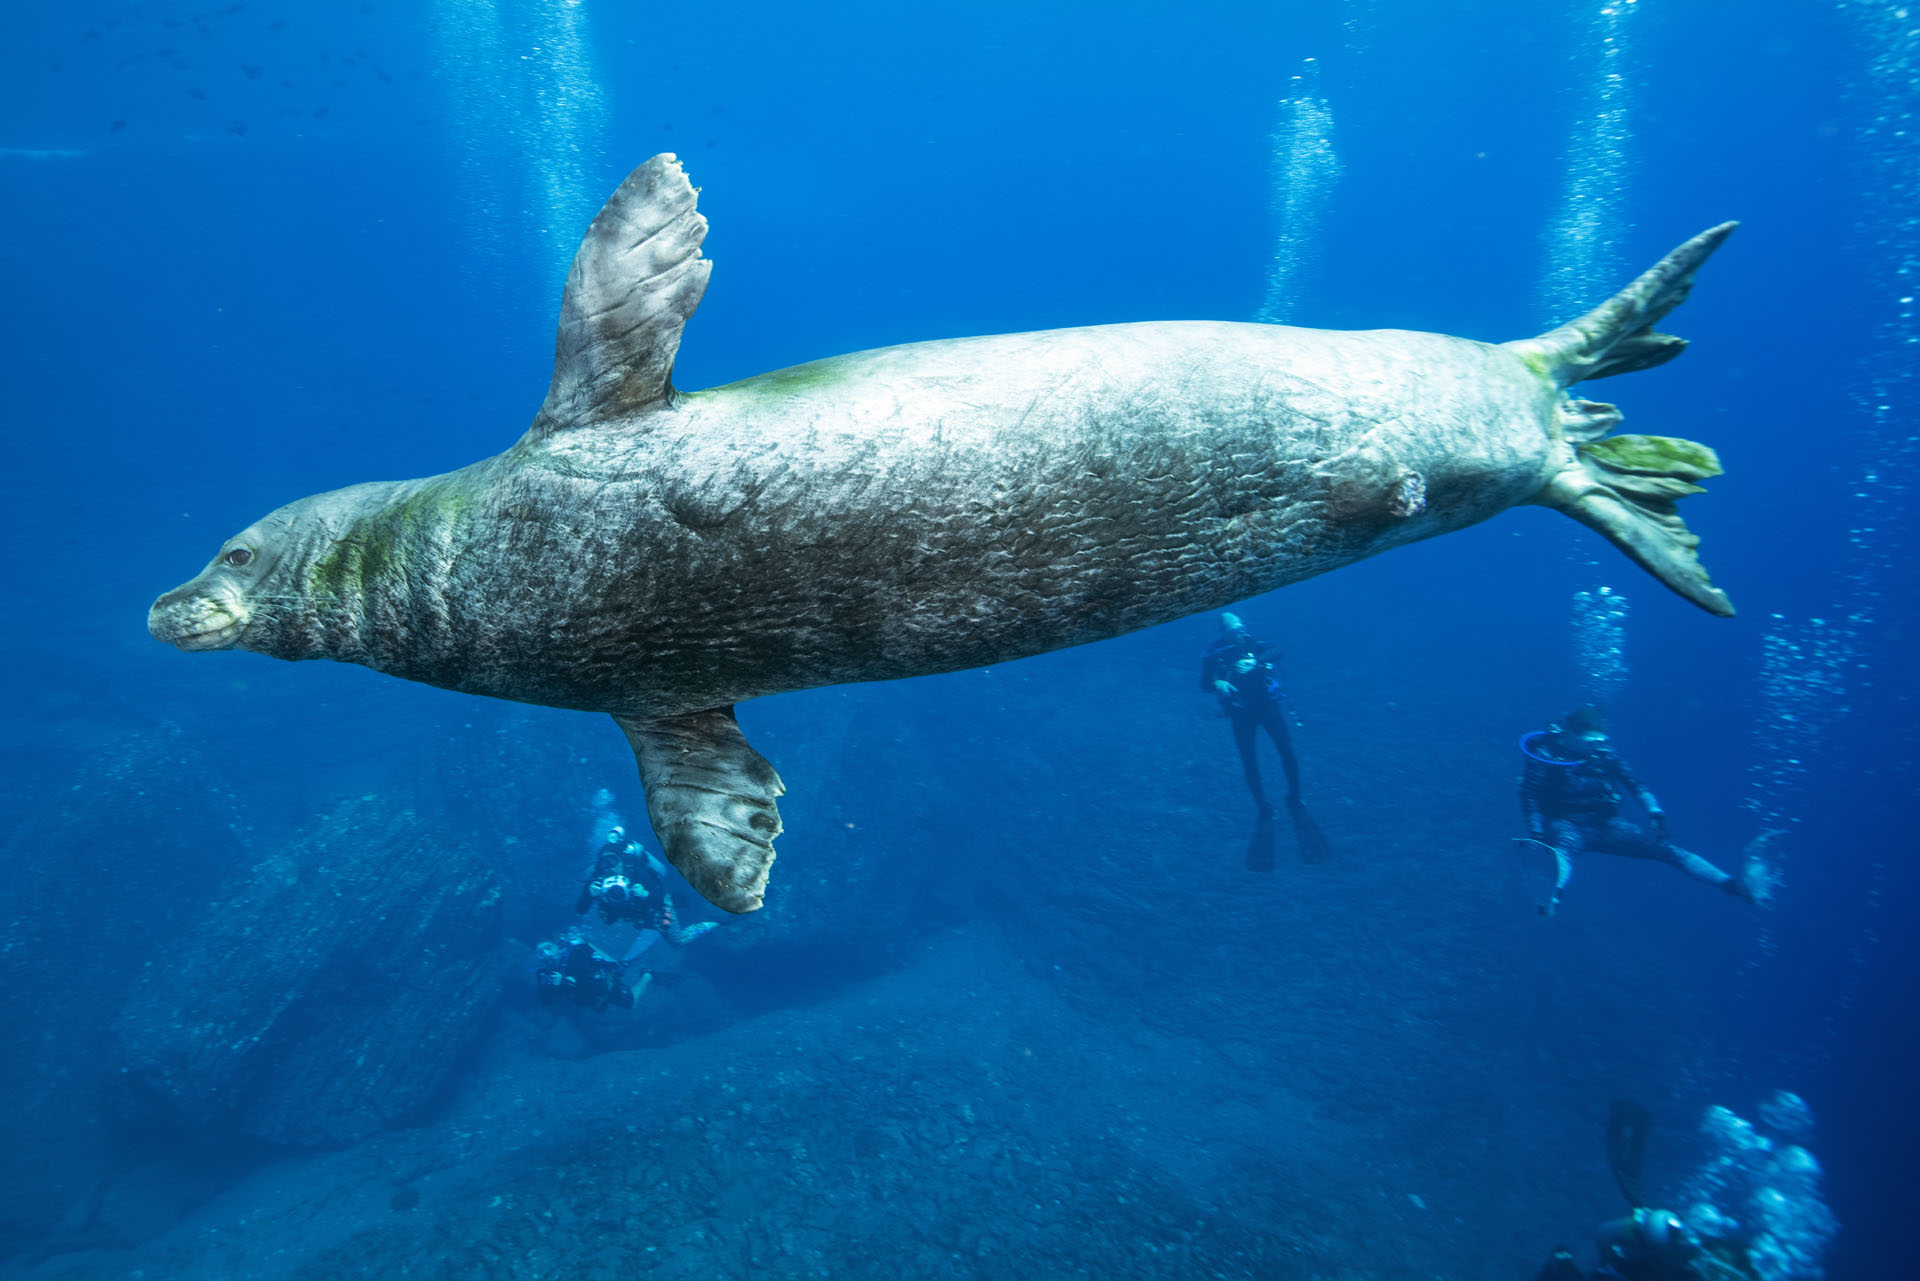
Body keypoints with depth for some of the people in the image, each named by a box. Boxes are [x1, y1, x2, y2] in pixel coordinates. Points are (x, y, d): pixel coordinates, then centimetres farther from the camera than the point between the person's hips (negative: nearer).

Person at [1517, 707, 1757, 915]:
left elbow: (1635, 785, 9)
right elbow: (1529, 796, -14)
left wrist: (1655, 812, -6)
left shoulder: (1603, 753, 5)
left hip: (1603, 824, 6)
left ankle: (1735, 885, -22)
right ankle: (1551, 894, -77)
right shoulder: (1548, 756, -9)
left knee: (1662, 845, -12)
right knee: (1567, 845, -42)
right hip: (1565, 825, -6)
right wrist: (1536, 833, -24)